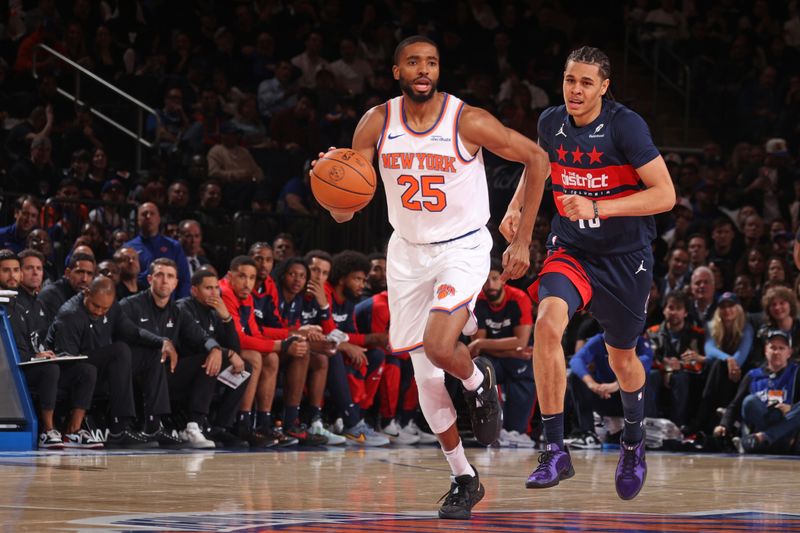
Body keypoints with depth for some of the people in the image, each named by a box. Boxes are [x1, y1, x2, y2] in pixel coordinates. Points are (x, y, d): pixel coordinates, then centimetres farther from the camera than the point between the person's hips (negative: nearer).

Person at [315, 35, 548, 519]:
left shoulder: (468, 122, -18)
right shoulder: (376, 124, -8)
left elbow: (536, 158, -7)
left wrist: (523, 240, -8)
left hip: (462, 248, -4)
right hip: (408, 250, 4)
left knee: (438, 348, -27)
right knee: (426, 377, 6)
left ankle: (481, 380, 9)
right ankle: (464, 480, 21)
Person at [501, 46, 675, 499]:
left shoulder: (625, 126, -19)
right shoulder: (551, 122, -4)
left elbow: (665, 195, -24)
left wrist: (598, 208, -32)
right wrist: (517, 206, 3)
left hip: (626, 257, -2)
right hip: (571, 249, 3)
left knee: (623, 359, 14)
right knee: (548, 324, -27)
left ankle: (634, 442, 47)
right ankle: (556, 452, -23)